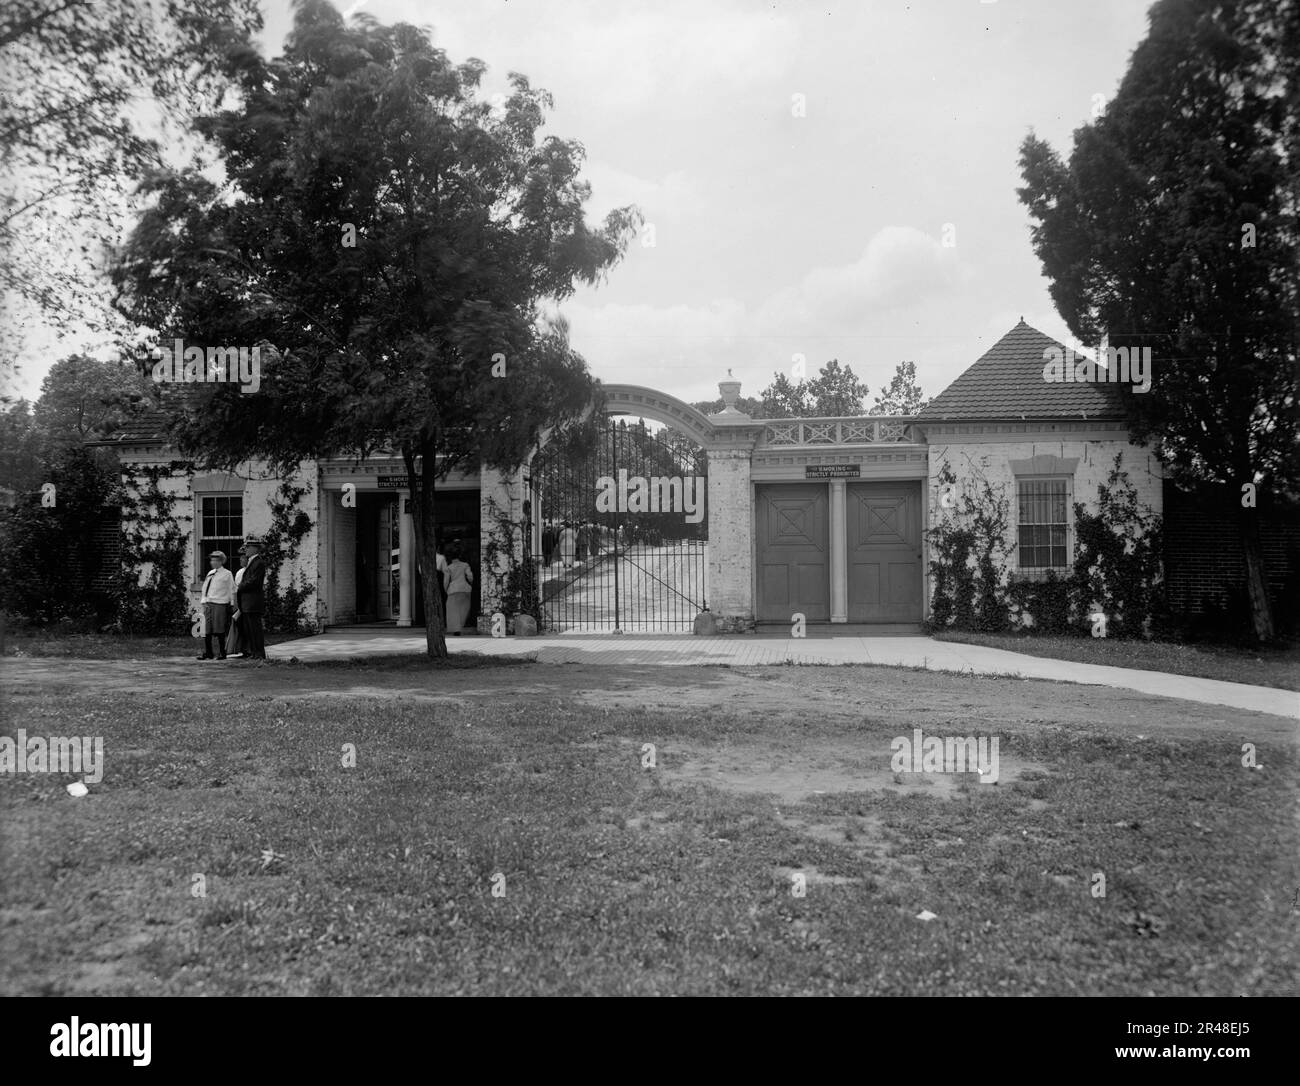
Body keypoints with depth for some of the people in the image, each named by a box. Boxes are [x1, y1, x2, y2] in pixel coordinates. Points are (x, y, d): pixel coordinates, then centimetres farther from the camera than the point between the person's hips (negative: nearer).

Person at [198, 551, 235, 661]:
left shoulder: (227, 574, 0)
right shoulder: (210, 573, 15)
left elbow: (231, 590, 0)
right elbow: (205, 588, 17)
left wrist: (232, 605, -3)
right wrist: (204, 602, 7)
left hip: (220, 604, -5)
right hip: (208, 604, 5)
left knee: (220, 630, -3)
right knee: (207, 629, 2)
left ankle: (221, 653, 6)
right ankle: (207, 652, 9)